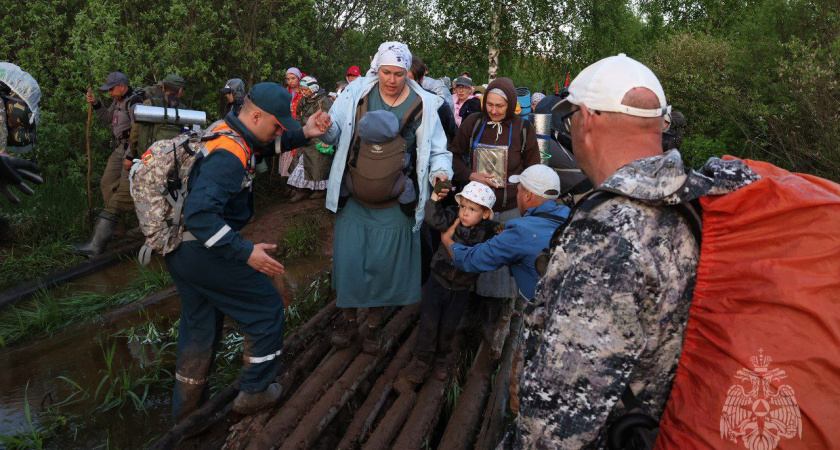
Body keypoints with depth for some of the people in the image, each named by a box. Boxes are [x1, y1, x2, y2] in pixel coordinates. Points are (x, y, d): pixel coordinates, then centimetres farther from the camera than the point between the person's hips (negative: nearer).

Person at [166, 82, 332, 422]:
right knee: (266, 308, 8)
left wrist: (304, 133, 3)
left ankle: (186, 405, 38)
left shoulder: (224, 129, 5)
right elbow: (200, 214, -35)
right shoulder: (228, 155, -26)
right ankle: (254, 392, 21)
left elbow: (271, 144, 21)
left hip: (180, 250, 10)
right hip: (205, 252, -10)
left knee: (199, 323, 23)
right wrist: (246, 252, -33)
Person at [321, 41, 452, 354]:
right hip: (353, 197, 1)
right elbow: (335, 134, 3)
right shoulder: (357, 93, -2)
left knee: (384, 263, 6)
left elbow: (437, 149, 1)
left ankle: (374, 324, 29)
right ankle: (349, 318, 29)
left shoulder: (422, 104, -4)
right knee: (348, 258, 4)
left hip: (394, 204, -1)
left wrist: (440, 171, -19)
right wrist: (325, 129, -21)